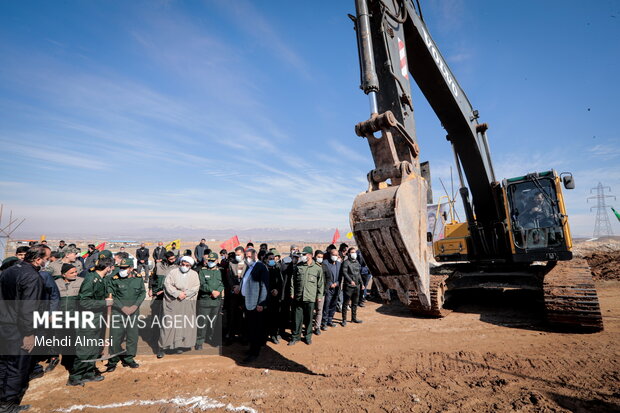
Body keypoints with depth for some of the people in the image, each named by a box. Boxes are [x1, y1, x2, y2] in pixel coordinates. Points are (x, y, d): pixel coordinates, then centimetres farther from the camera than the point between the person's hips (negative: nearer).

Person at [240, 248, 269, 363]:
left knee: (256, 329, 0)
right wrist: (243, 302, 16)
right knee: (250, 327, 16)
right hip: (247, 302, 8)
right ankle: (252, 348, 30)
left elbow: (264, 286, -16)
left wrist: (261, 304, -19)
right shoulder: (248, 267, 14)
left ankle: (254, 353, 10)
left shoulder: (261, 267, -12)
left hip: (256, 304, -8)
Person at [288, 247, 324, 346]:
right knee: (297, 318, 7)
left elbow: (320, 283, 4)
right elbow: (293, 280, 7)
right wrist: (292, 292, 4)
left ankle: (308, 336, 26)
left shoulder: (318, 268, -3)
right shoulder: (298, 266, 2)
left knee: (309, 318, 10)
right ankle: (296, 336, 20)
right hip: (298, 297, 1)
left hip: (310, 297, -1)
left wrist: (319, 295, 3)